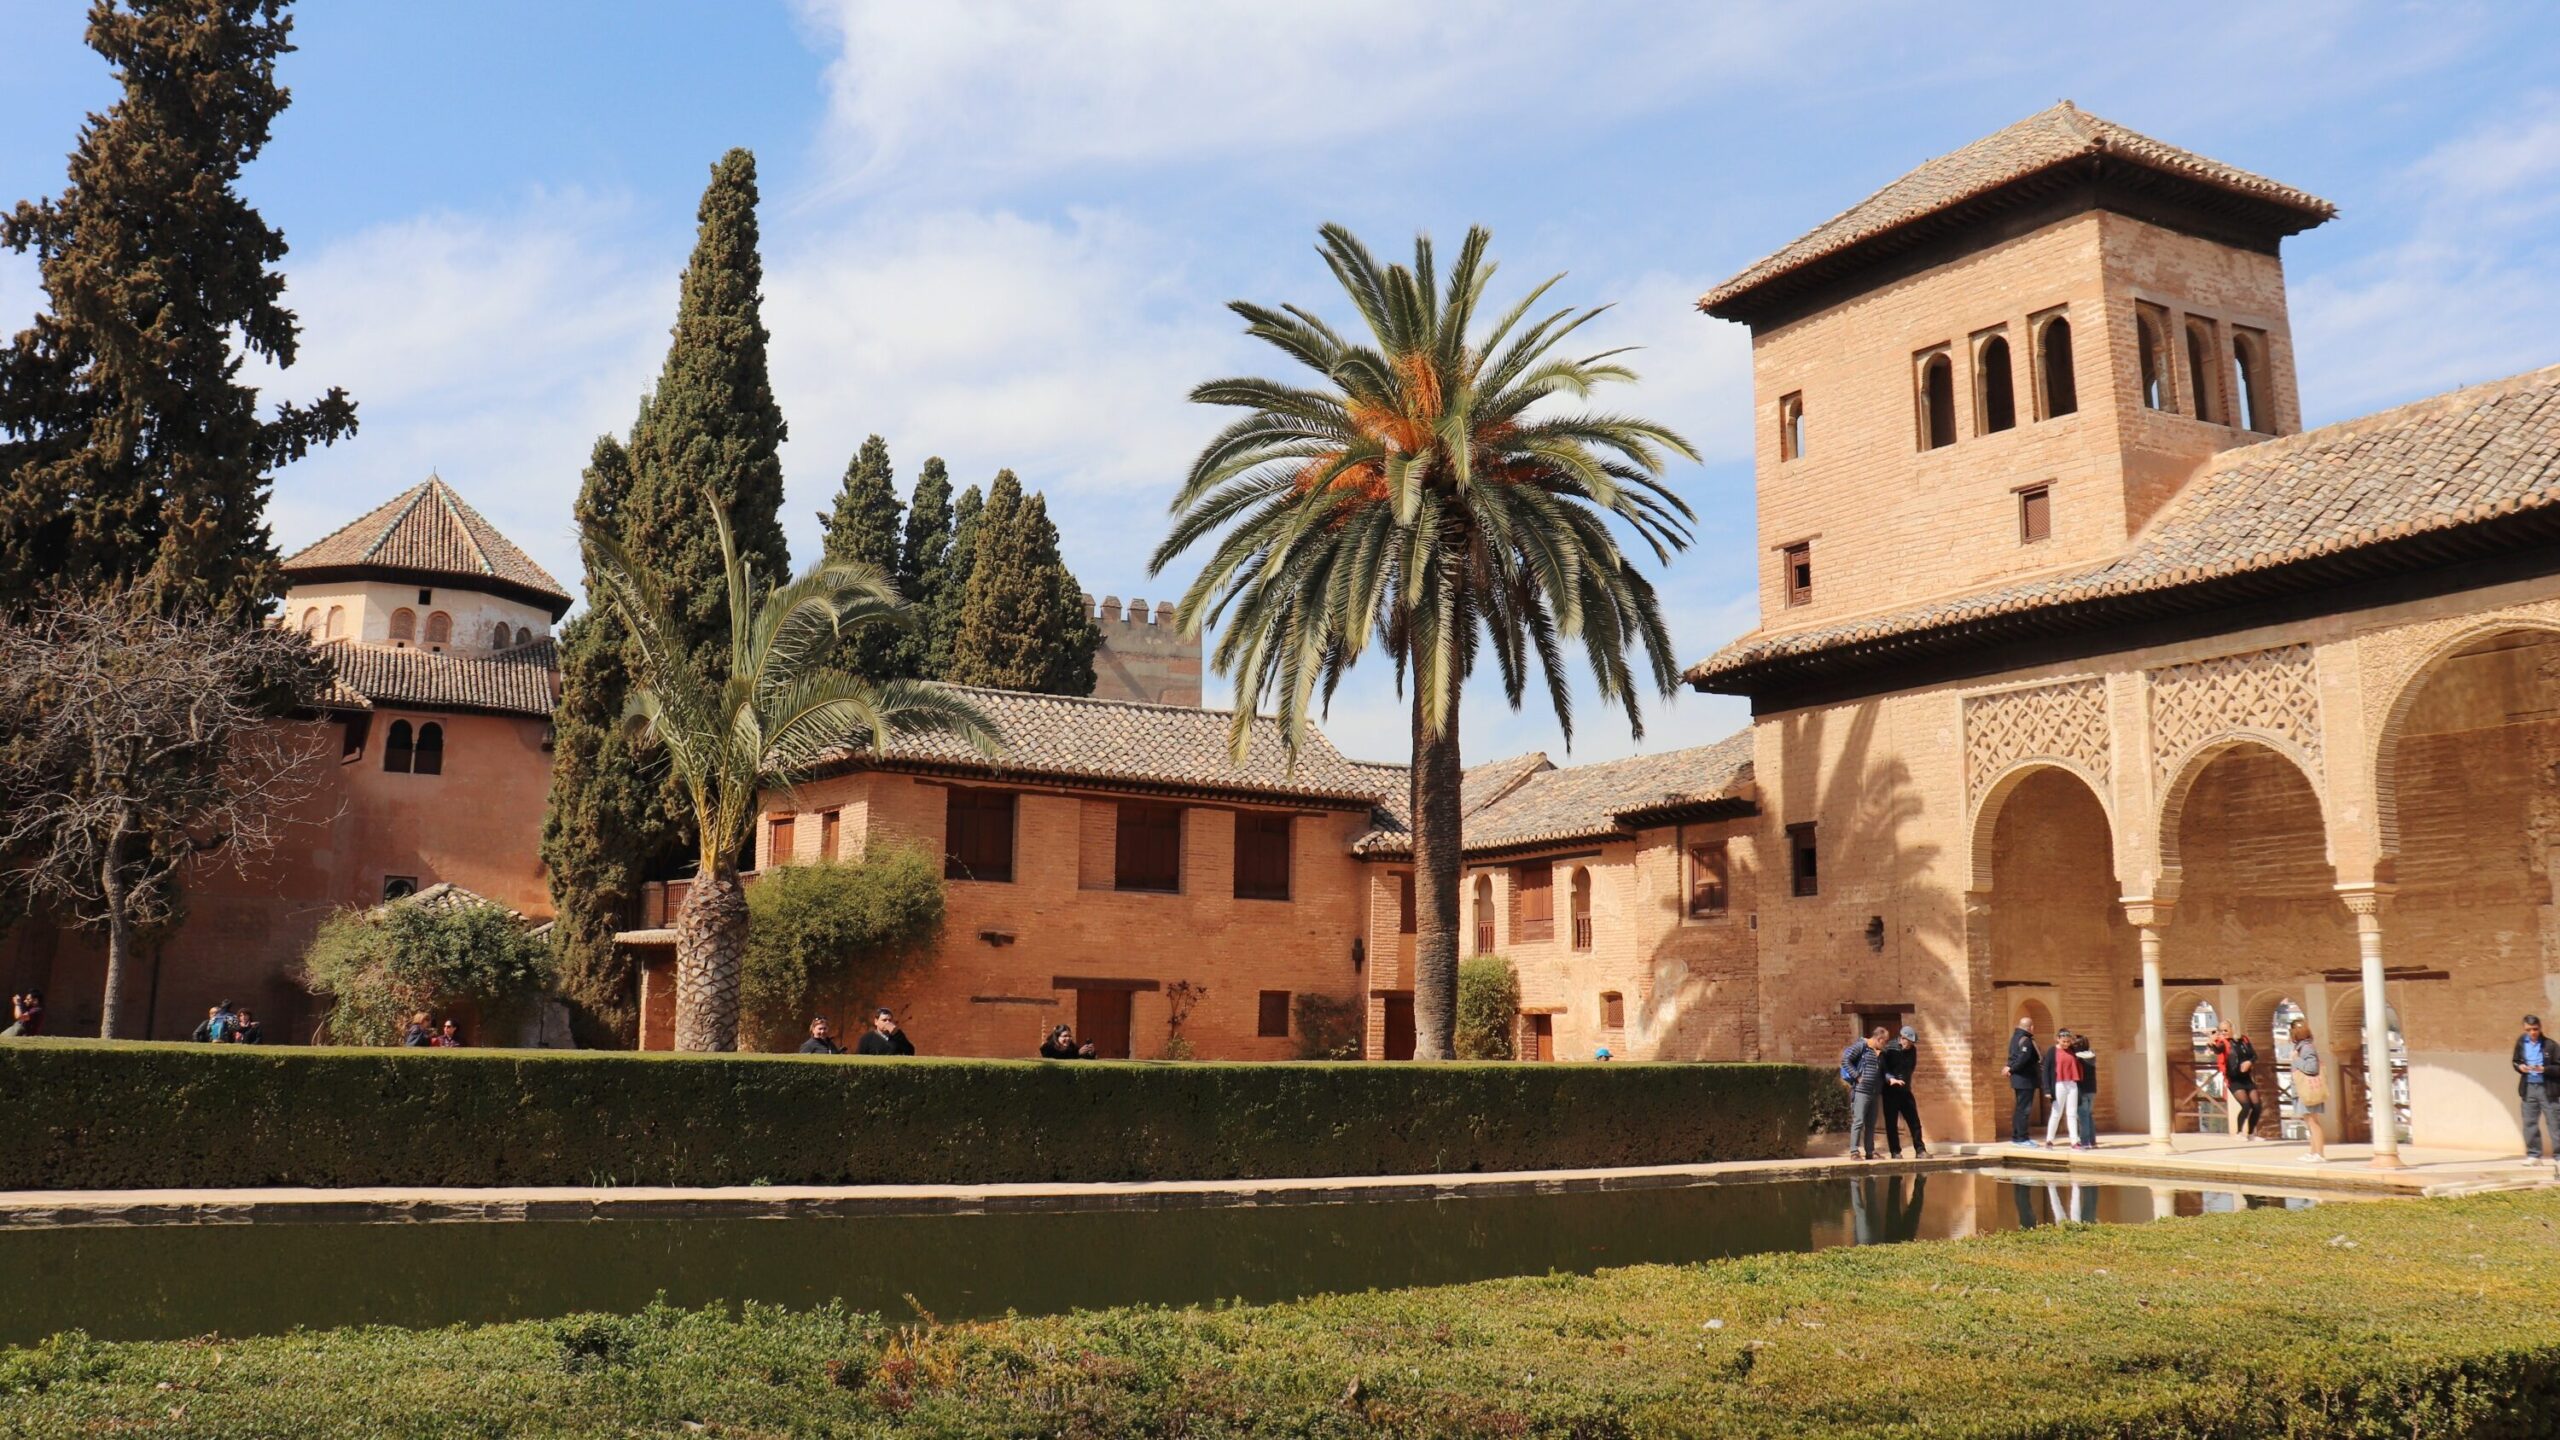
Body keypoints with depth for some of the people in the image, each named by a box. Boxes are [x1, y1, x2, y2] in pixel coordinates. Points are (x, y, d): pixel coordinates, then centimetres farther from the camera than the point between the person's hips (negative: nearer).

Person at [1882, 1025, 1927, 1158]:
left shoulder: (1912, 1050, 5)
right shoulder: (1889, 1049, -11)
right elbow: (1882, 1068, -16)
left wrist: (1904, 1080, 9)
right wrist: (1891, 1079, -33)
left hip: (1905, 1090, 5)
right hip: (1891, 1091, -5)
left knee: (1915, 1121, 3)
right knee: (1891, 1123, 0)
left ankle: (1920, 1150, 9)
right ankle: (1895, 1152, 5)